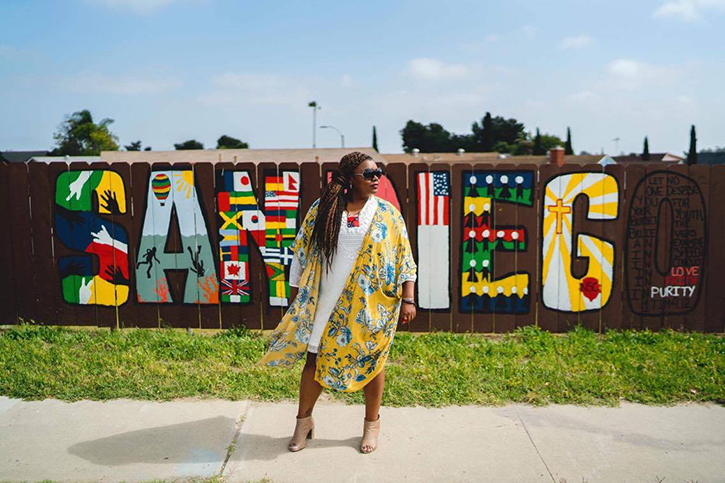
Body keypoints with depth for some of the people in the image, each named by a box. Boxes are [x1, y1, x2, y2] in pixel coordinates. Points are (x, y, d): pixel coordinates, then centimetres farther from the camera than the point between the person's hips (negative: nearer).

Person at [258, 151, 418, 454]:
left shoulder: (387, 213, 0)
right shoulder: (322, 209, 0)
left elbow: (404, 258, 1)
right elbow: (301, 253, 5)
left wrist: (408, 299, -5)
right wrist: (296, 295, 5)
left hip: (371, 304, 0)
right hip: (327, 302, 1)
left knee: (371, 361, 8)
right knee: (315, 357, 6)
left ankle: (372, 423, 29)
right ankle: (304, 420, 27)